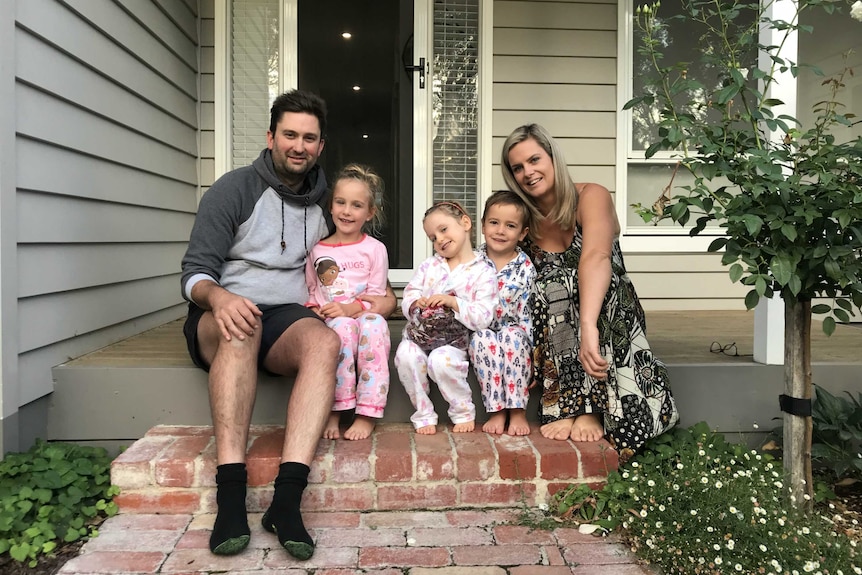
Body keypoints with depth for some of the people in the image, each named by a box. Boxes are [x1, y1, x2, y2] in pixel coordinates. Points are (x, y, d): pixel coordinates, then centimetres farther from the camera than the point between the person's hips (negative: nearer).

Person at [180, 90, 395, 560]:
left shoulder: (324, 204, 14)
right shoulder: (234, 189, 1)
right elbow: (195, 270, -5)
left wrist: (375, 299, 4)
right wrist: (218, 296, -28)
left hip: (287, 319, 3)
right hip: (222, 317, -2)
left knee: (325, 340, -32)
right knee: (242, 325, -38)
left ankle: (287, 497, -41)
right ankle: (230, 497, -42)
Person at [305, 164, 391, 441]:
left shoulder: (375, 249, 7)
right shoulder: (317, 250, 14)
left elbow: (376, 295, 1)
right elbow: (310, 290, 16)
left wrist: (348, 308, -15)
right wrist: (314, 309, -7)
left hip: (365, 317, -1)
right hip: (329, 322, 1)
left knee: (374, 323, -37)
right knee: (343, 327, -35)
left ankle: (367, 414, -33)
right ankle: (335, 410, -29)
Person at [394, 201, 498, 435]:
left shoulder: (483, 273, -2)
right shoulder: (428, 266, 12)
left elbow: (482, 319, -10)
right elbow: (407, 296, 8)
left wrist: (453, 302, -21)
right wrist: (415, 302, -15)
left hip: (453, 341, -3)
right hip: (418, 335, 4)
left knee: (441, 360, -33)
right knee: (405, 355, -28)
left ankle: (464, 411, -4)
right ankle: (423, 414, -7)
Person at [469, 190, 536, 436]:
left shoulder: (525, 268, -4)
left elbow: (530, 311, -6)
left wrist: (530, 351, -9)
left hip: (514, 335, -1)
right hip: (481, 333, 1)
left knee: (512, 336, -33)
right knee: (482, 339, -32)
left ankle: (518, 411, -22)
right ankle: (497, 410, -23)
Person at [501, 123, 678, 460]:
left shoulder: (591, 197, -14)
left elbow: (597, 256, -34)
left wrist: (588, 327, -51)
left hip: (610, 322, -2)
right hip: (555, 331, 2)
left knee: (587, 279, -32)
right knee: (549, 285, -28)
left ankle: (589, 409, -33)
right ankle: (568, 407, -29)